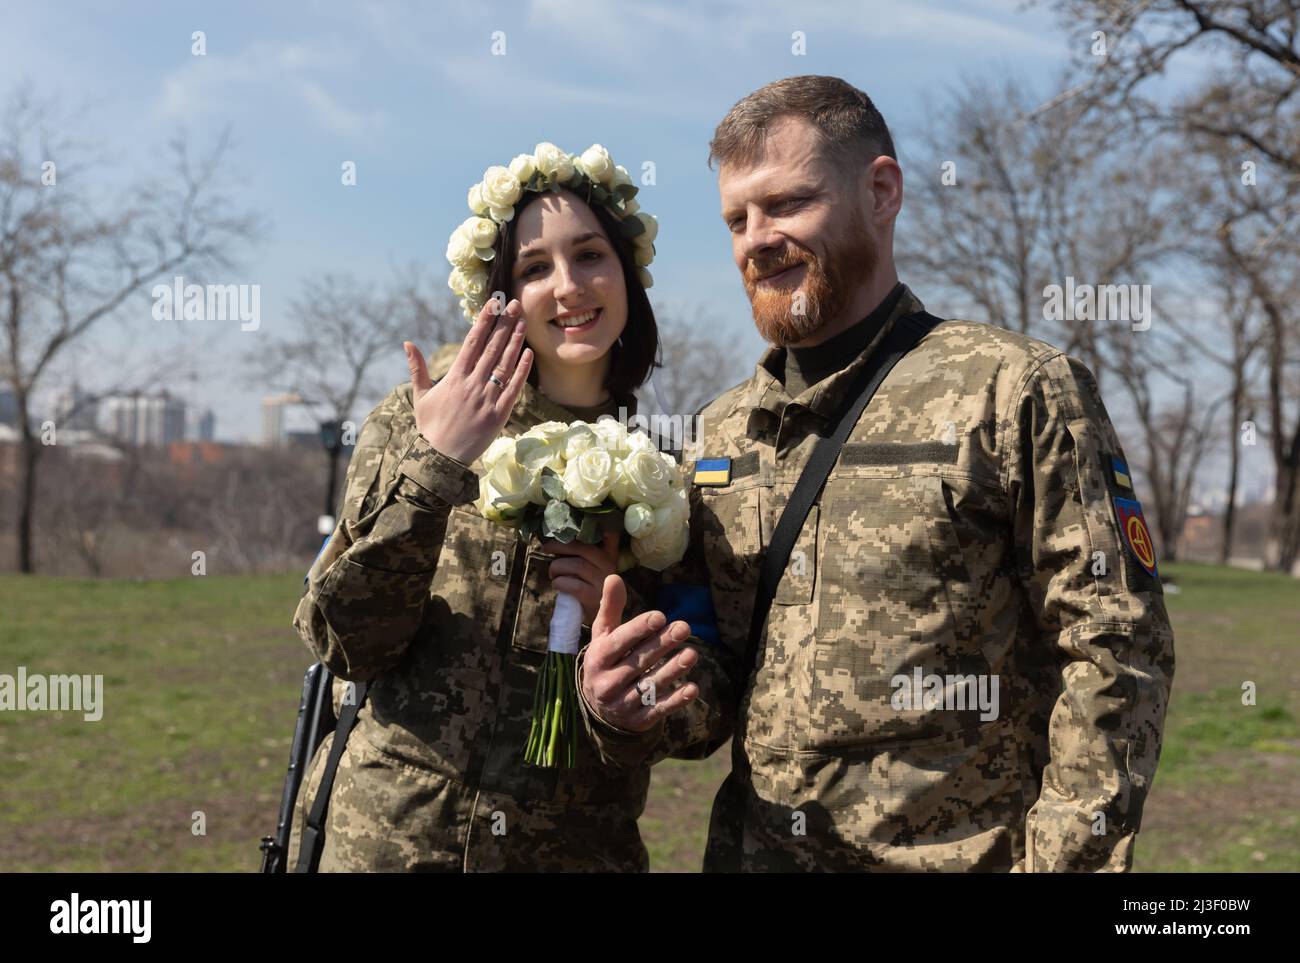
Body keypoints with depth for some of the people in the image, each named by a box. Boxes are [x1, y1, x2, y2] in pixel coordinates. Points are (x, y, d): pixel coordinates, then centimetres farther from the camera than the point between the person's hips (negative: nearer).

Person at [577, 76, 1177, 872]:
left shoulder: (1015, 392, -8)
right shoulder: (722, 433, 8)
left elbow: (1113, 658, -12)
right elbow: (711, 668, 11)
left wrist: (1063, 859, -18)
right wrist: (632, 709, -10)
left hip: (966, 852, -4)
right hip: (753, 848, 5)